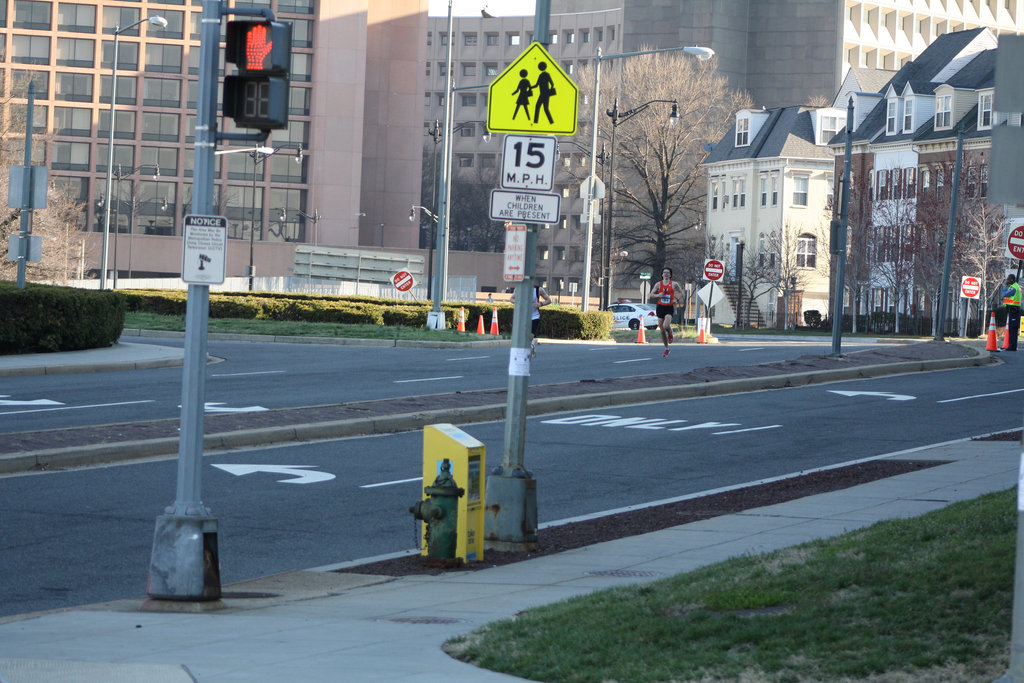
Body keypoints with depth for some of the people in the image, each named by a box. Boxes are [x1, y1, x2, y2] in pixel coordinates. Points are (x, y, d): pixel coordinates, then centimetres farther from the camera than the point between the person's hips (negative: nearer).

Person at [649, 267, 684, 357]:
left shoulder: (674, 284, 2)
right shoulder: (658, 284, 6)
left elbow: (681, 292, 12)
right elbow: (651, 295, 9)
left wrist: (677, 299, -6)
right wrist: (658, 295, -11)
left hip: (669, 308, -3)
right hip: (660, 307, 3)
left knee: (666, 326, -27)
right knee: (662, 330, 5)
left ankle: (670, 334, 10)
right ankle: (666, 349, 20)